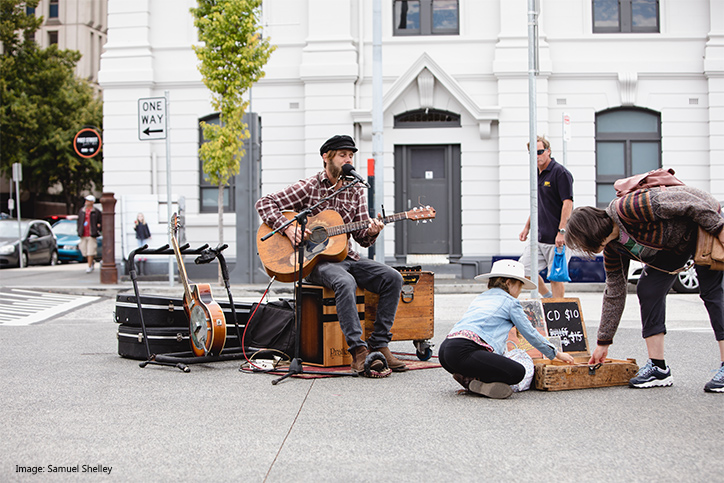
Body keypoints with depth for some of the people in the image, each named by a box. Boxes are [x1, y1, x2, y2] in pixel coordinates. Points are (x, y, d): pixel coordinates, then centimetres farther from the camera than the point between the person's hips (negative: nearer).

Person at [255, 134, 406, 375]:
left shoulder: (355, 191, 13)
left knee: (392, 278, -18)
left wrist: (370, 233, -14)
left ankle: (378, 344, -16)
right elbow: (264, 203, -3)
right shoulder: (308, 187, -1)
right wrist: (287, 227, -17)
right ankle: (358, 350, -38)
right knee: (345, 282, -38)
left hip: (346, 256, 6)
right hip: (316, 260, -5)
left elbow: (362, 236, 11)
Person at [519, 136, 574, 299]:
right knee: (524, 269, 7)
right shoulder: (537, 174, 15)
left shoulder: (560, 172, -10)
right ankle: (548, 298, 23)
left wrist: (561, 231, -24)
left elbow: (568, 203, -17)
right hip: (539, 237, 8)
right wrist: (527, 227, 21)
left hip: (556, 238, -8)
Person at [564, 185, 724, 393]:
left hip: (706, 221, -8)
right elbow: (614, 294, 3)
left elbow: (682, 200, -30)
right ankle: (658, 368, -1)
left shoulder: (627, 208, -33)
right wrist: (603, 343, 6)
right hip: (672, 244, 8)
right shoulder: (613, 248, -5)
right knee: (648, 290, -3)